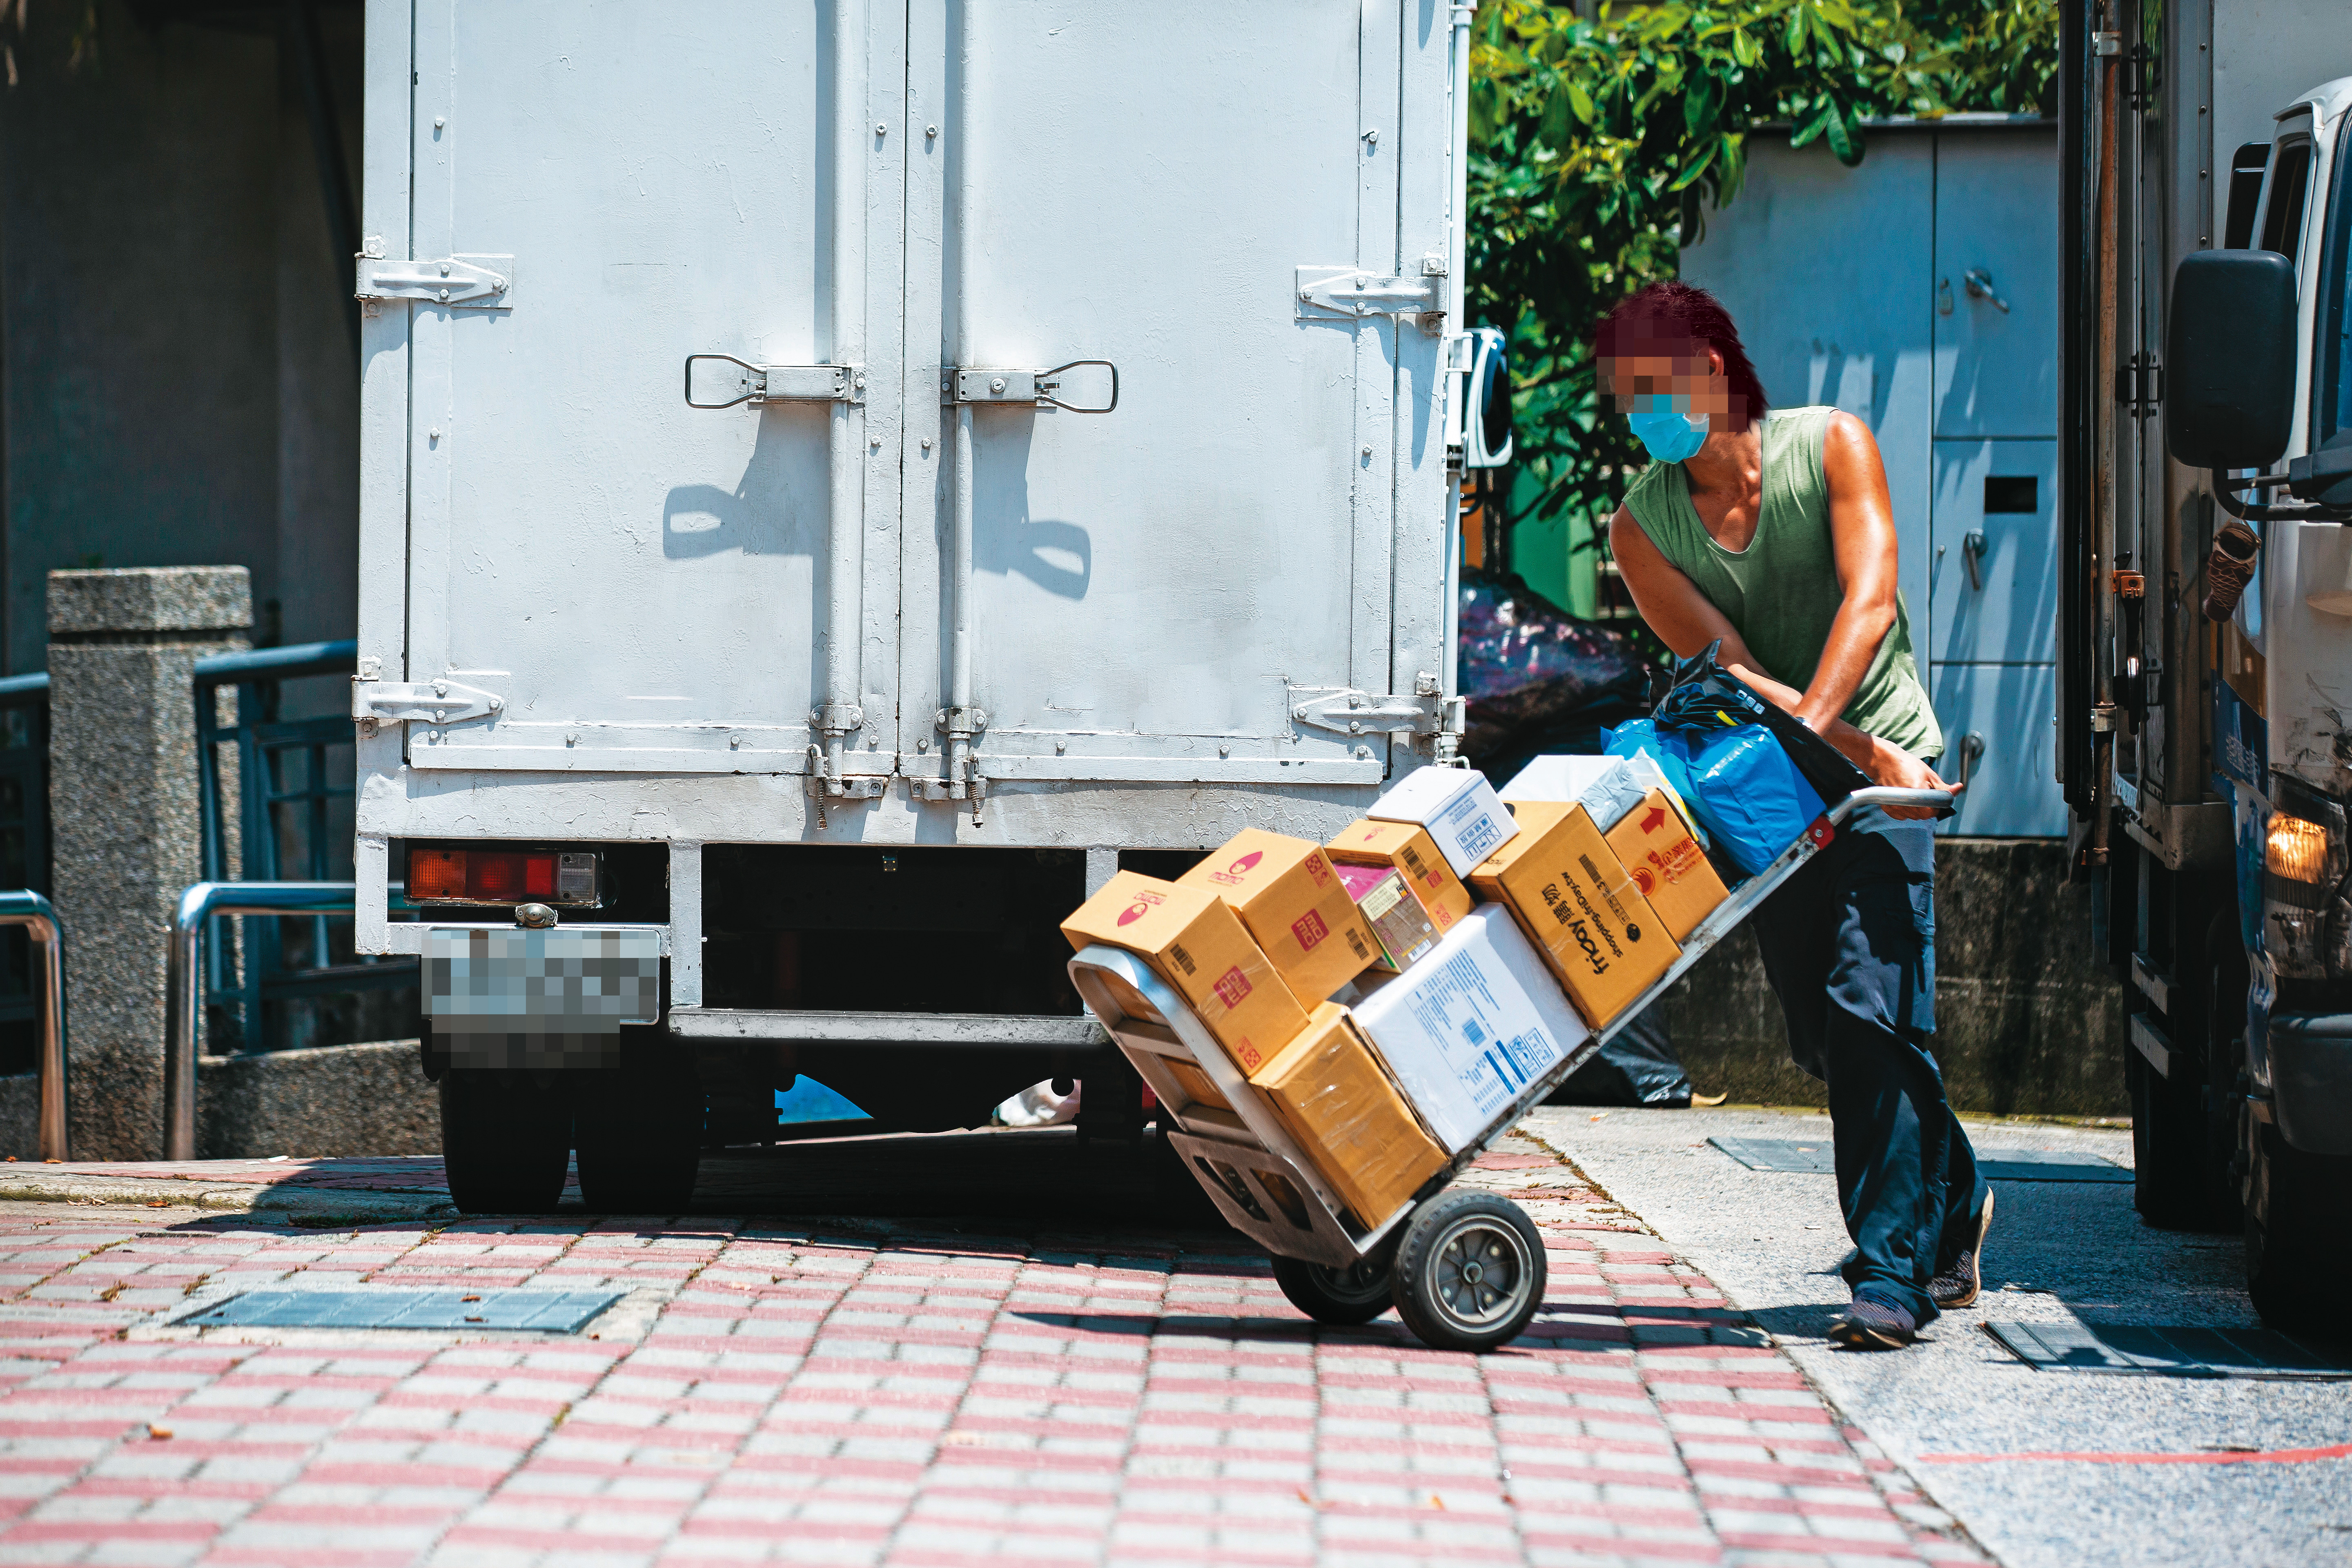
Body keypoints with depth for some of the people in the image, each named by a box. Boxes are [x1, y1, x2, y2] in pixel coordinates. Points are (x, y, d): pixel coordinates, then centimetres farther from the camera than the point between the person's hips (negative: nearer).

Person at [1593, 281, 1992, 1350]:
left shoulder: (1830, 446, -6)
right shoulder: (1642, 522, -2)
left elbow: (1869, 597, -18)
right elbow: (1727, 669, -12)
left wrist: (1809, 725, -32)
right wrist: (1860, 754, -24)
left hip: (1882, 762, -4)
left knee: (1869, 1011, -16)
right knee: (1825, 1032, 6)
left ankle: (1893, 1271, -15)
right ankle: (1952, 1205, 29)